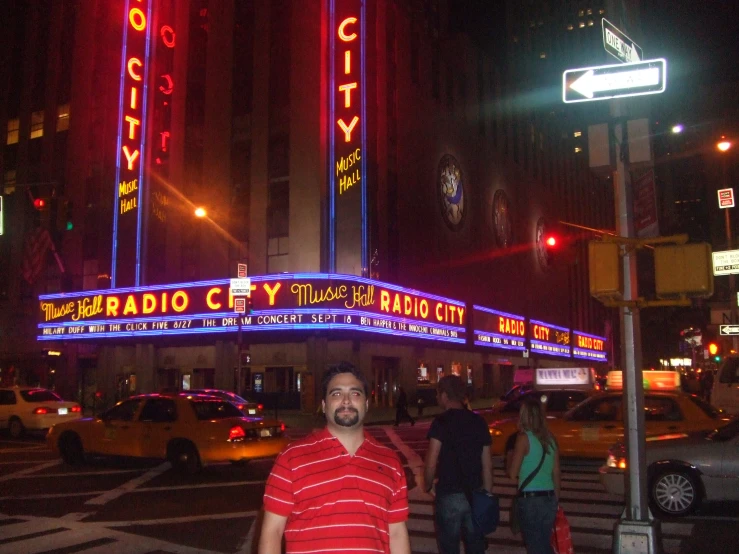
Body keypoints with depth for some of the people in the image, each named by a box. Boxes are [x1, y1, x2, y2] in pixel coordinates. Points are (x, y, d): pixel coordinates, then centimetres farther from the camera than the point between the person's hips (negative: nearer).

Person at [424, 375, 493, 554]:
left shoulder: (441, 422, -11)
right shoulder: (479, 422, 4)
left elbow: (431, 463, -15)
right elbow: (487, 465, 7)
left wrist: (427, 485, 3)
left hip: (449, 495, -5)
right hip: (475, 495, 5)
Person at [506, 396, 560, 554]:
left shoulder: (524, 437, -11)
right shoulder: (550, 438, 5)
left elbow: (513, 473, -12)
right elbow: (556, 473, 10)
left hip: (530, 500, -6)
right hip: (549, 499, 6)